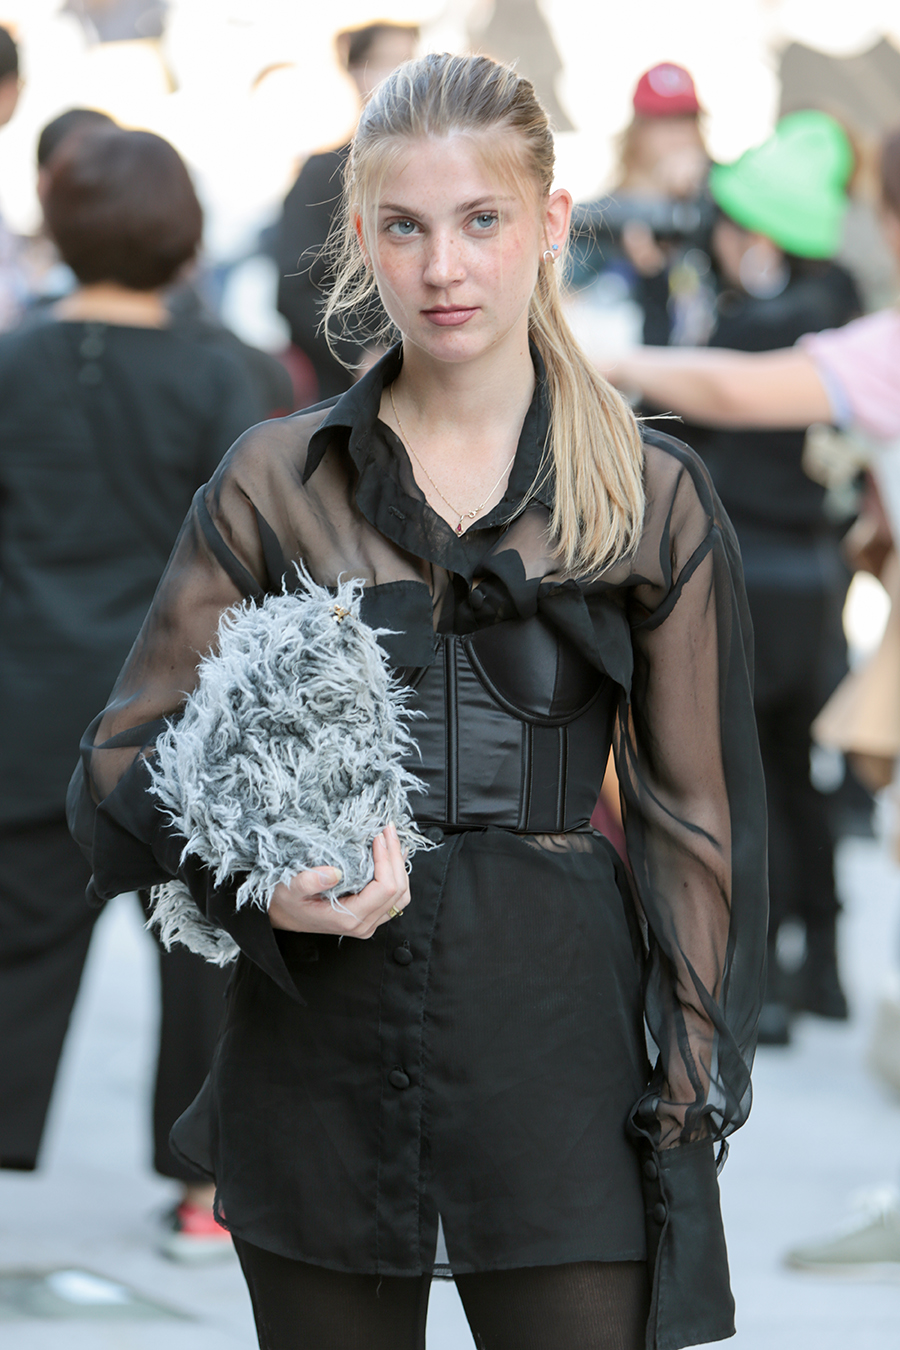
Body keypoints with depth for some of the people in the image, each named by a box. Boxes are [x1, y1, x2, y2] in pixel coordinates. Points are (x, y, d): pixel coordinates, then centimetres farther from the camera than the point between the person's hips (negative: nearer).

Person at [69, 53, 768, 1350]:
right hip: (319, 1038, 1)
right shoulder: (275, 483, 5)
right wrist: (255, 880, -14)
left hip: (554, 1037, -1)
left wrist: (690, 1099, 0)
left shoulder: (654, 499, 4)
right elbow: (124, 760, 6)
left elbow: (698, 817, 7)